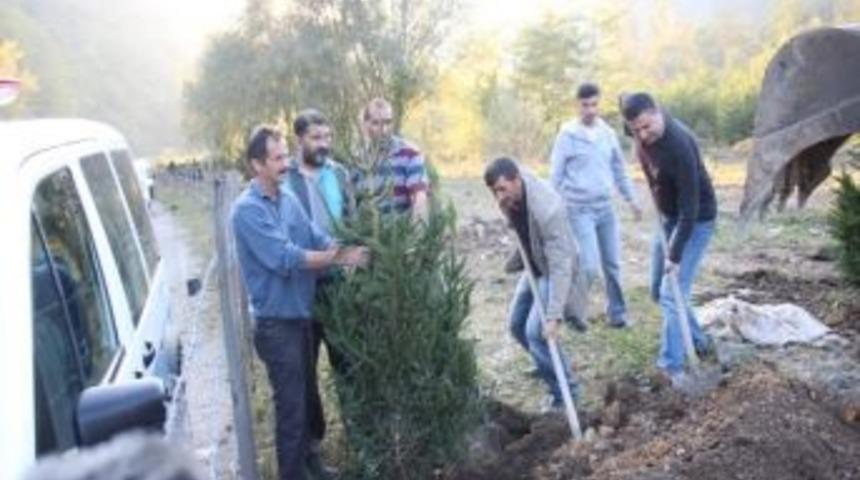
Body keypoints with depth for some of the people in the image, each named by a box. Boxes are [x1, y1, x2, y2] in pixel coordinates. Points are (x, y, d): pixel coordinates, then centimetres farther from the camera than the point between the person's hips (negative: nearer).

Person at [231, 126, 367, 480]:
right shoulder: (247, 210, -19)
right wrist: (339, 257, -21)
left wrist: (347, 250, -16)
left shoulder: (288, 199, 5)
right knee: (291, 405, 1)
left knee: (307, 396, 21)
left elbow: (318, 239, 3)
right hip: (276, 323, -8)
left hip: (300, 314, 8)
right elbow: (286, 258, -26)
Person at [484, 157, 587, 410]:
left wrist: (554, 316, -40)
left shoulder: (547, 209, -38)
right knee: (517, 325, 13)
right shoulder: (509, 195, -15)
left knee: (535, 332, -17)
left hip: (554, 270, -8)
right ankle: (547, 368, 38)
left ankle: (565, 393, 0)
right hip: (534, 267, 8)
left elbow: (559, 266, -38)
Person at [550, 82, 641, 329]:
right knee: (589, 266, -11)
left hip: (606, 207, 5)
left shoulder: (608, 133, 7)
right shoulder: (568, 134, -7)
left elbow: (619, 169, 16)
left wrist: (631, 199, 14)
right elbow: (556, 174, -5)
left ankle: (616, 312, 22)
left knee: (612, 264, 8)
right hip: (580, 210, -5)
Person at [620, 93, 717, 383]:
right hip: (666, 217, 8)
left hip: (696, 220, -8)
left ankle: (672, 365, -4)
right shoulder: (642, 133, -11)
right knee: (658, 290, 12)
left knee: (673, 292, -13)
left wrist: (675, 255, -30)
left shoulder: (680, 146, -33)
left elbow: (690, 207, -31)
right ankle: (698, 342, 29)